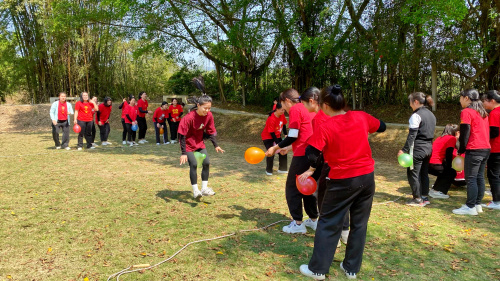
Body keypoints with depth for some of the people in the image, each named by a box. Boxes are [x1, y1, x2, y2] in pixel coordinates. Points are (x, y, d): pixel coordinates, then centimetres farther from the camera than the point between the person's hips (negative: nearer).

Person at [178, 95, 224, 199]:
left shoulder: (209, 115, -13)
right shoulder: (189, 117, -28)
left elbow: (210, 131, 2)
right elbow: (182, 135, -24)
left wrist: (216, 145, -3)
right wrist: (183, 153, -26)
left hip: (199, 142, 5)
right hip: (188, 144, -5)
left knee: (206, 162, -5)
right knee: (194, 164, -14)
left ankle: (204, 188, 7)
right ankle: (195, 191, -1)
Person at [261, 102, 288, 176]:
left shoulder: (282, 115, -9)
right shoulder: (271, 119, -30)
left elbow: (284, 125, 9)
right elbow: (272, 133, -25)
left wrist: (285, 134, -1)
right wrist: (278, 144, -23)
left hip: (277, 136, 7)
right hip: (268, 137, -7)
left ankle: (282, 169, 16)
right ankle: (268, 171, 3)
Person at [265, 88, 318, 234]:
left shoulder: (295, 110, -8)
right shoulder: (308, 109, 17)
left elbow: (292, 136, -13)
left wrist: (275, 148, -3)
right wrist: (288, 148, 26)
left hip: (302, 155, -8)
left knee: (292, 188, 4)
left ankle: (298, 223, 7)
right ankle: (313, 220, 26)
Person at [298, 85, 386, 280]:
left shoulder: (325, 127, -14)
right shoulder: (361, 117, -1)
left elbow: (311, 156, -17)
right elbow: (382, 127, 18)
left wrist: (314, 167, 4)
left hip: (343, 182, -4)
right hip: (367, 178, 5)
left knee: (328, 224, 9)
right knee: (359, 224, 15)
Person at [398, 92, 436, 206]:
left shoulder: (416, 115, -15)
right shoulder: (431, 115, 12)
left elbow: (412, 135, -19)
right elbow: (431, 133, 15)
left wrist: (404, 150, -18)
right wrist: (428, 144, 19)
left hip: (418, 149, -9)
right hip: (428, 147, 9)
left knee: (413, 173, 1)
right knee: (424, 173, 16)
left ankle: (418, 199, 5)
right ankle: (425, 197, 22)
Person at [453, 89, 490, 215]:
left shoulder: (466, 112, -10)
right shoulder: (482, 112, 17)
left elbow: (465, 133, -12)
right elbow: (486, 131, 21)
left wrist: (461, 149, -2)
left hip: (474, 150, -9)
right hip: (486, 148, 9)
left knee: (471, 178, -4)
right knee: (480, 177, 13)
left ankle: (470, 207, -2)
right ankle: (478, 205, 19)